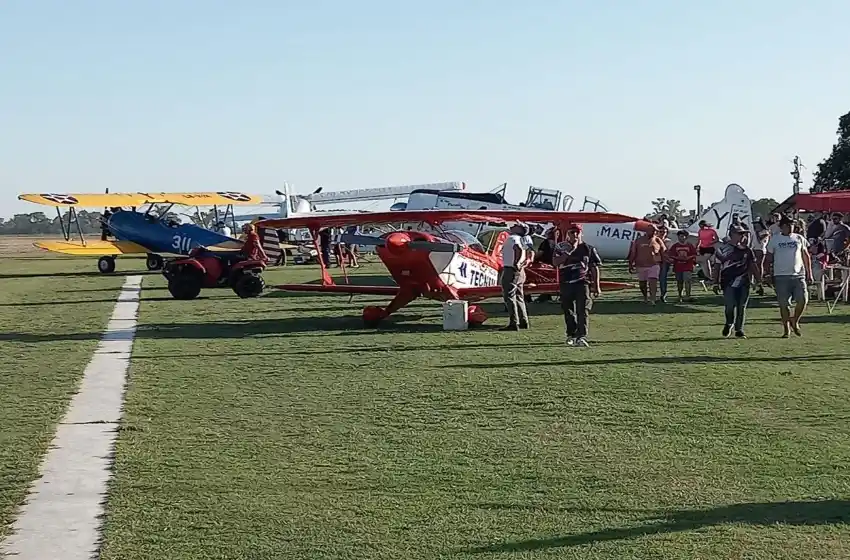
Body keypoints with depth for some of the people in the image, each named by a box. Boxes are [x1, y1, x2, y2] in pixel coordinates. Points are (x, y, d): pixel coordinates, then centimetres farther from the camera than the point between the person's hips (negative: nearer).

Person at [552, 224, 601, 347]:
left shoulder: (588, 249, 7)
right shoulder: (561, 248, 7)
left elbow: (595, 268, 8)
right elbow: (555, 262, -8)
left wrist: (596, 286, 3)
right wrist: (569, 252, -15)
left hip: (583, 283, -2)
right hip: (566, 283, 2)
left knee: (583, 310, -13)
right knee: (568, 311, 9)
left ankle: (582, 337, -20)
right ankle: (571, 335, 25)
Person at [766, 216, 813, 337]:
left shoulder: (799, 238, 11)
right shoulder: (774, 239, 5)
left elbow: (806, 256, 16)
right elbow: (769, 258, 9)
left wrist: (809, 273, 12)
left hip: (798, 275, 2)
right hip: (781, 276, -2)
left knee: (803, 300, -8)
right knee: (784, 304, -1)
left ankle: (794, 321, 17)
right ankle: (786, 329, 10)